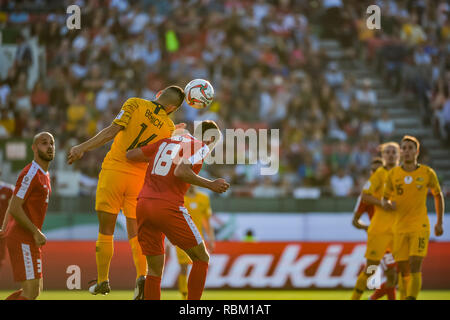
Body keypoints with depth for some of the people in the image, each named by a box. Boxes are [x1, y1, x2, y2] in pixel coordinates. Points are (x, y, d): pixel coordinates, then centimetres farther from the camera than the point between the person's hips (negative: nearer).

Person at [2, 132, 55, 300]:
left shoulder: (44, 175, 16)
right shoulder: (30, 174, -15)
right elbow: (14, 209, -21)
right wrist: (37, 232, -21)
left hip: (29, 240, 10)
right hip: (22, 240, -10)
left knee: (35, 290, 12)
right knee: (31, 292, -12)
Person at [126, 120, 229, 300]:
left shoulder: (166, 141, 21)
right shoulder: (200, 147, 3)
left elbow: (131, 155, 23)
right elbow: (180, 171, -15)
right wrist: (210, 185, -10)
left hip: (142, 205, 6)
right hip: (168, 208, -6)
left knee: (155, 269, 13)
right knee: (201, 259, 9)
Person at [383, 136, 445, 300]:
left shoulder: (427, 173, 1)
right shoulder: (393, 174, 4)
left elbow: (438, 195, 16)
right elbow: (385, 198, 13)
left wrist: (439, 223, 14)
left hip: (420, 226, -2)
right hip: (399, 228, 2)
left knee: (415, 266, -16)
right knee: (403, 269, 2)